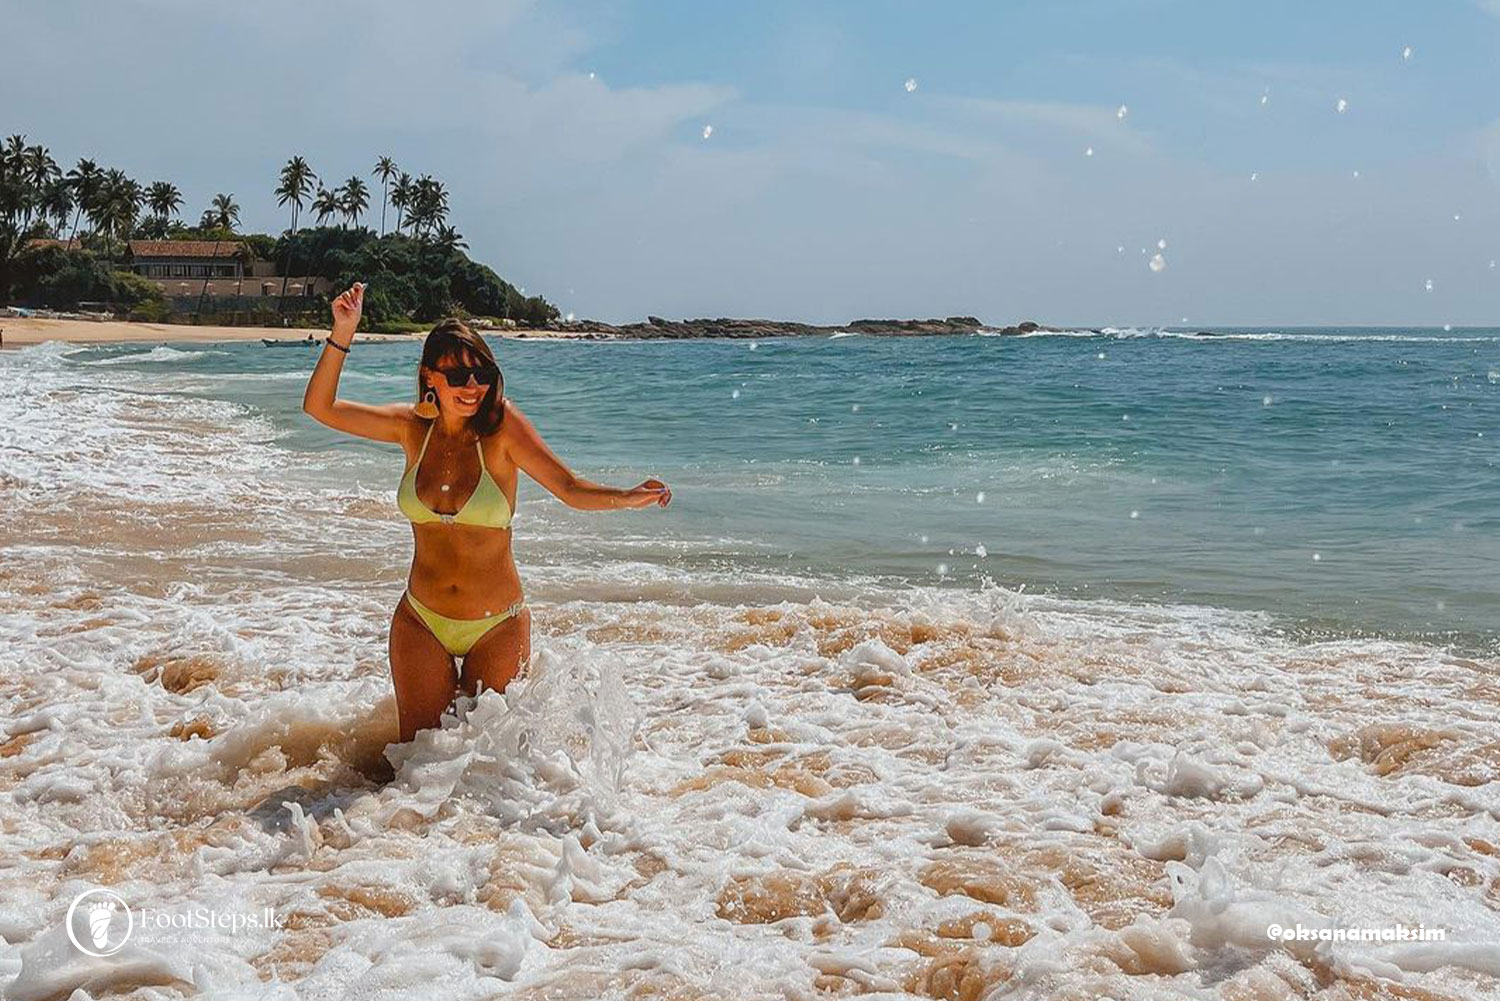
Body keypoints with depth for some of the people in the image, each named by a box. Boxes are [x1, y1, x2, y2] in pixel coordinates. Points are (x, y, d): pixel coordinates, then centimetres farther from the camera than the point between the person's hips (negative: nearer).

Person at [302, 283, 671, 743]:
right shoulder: (414, 427, -3)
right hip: (420, 622, 3)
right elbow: (320, 407, -3)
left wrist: (628, 497, -34)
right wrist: (342, 334, -15)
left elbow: (571, 489, -16)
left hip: (497, 627, -2)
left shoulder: (501, 425, -12)